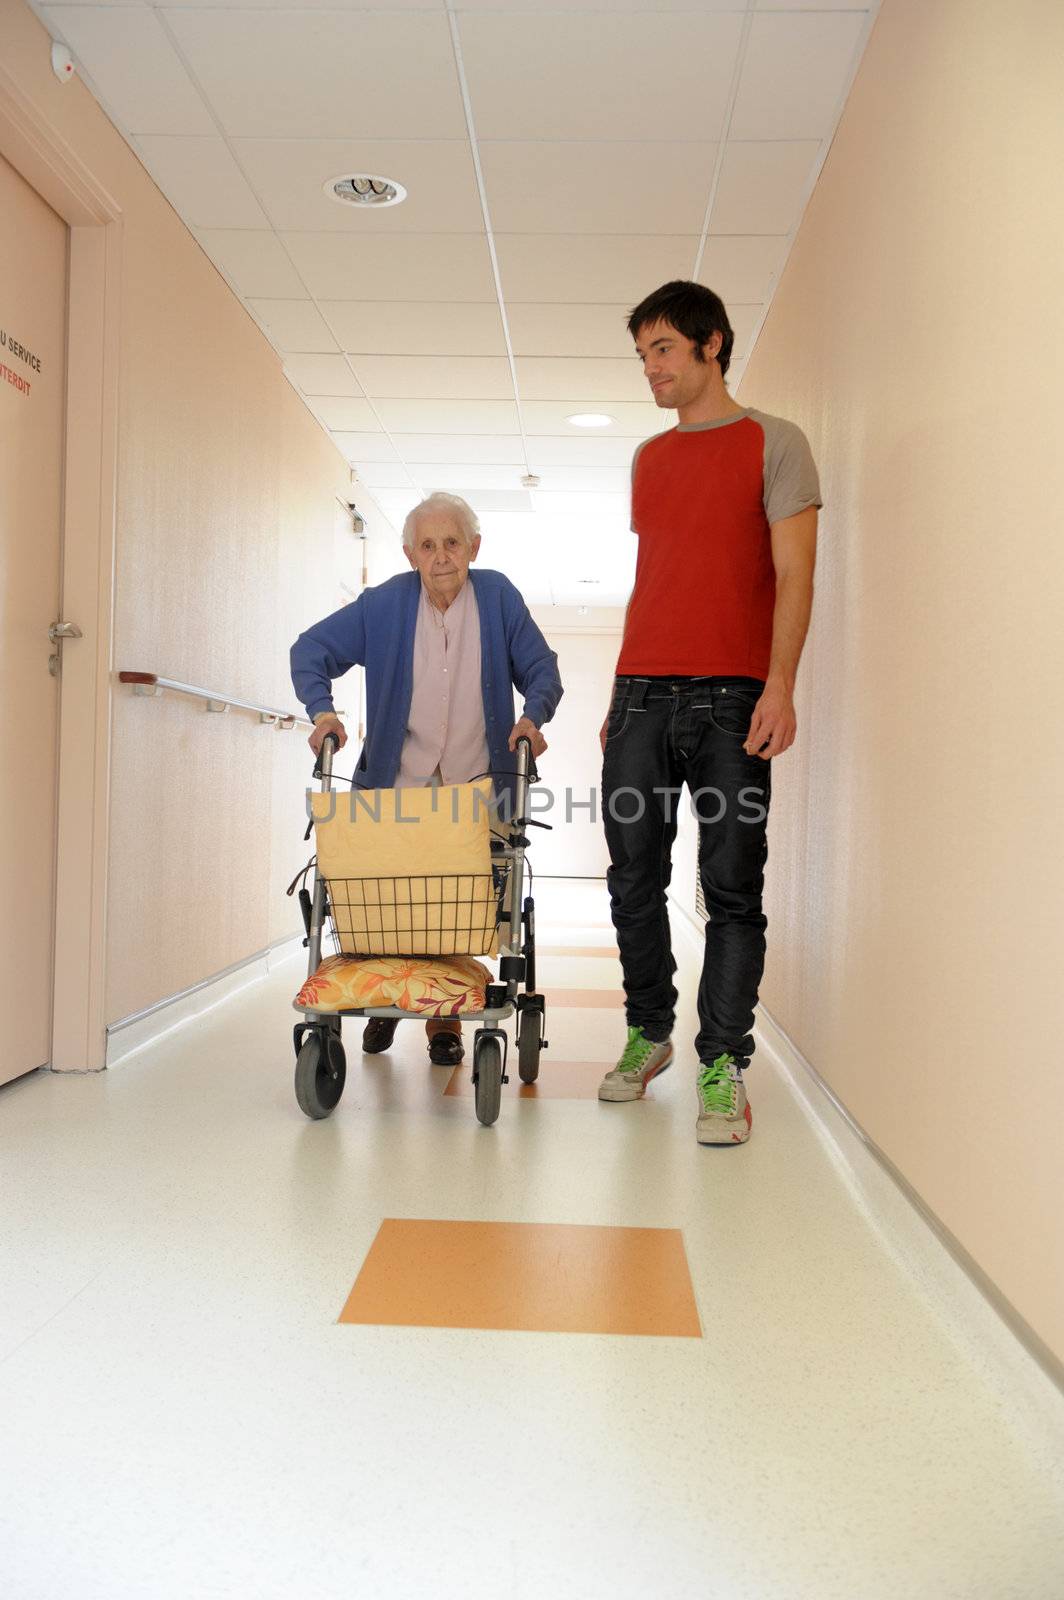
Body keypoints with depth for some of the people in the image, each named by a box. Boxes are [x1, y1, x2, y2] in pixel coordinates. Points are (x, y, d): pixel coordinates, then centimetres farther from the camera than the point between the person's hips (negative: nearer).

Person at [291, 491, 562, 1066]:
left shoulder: (498, 597, -2)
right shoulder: (383, 604, -2)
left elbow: (541, 668, 4)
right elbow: (310, 650, 3)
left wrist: (533, 716, -17)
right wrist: (321, 710, -14)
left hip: (475, 786, -1)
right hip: (397, 785, 1)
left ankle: (444, 1021, 13)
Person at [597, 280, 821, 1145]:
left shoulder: (774, 442, 4)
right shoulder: (648, 458, 20)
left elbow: (793, 575, -5)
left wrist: (780, 685, -17)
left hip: (730, 696, -5)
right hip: (643, 694, 5)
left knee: (732, 887, -3)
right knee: (634, 879, 7)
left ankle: (722, 1064, 5)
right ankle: (648, 1032, 23)